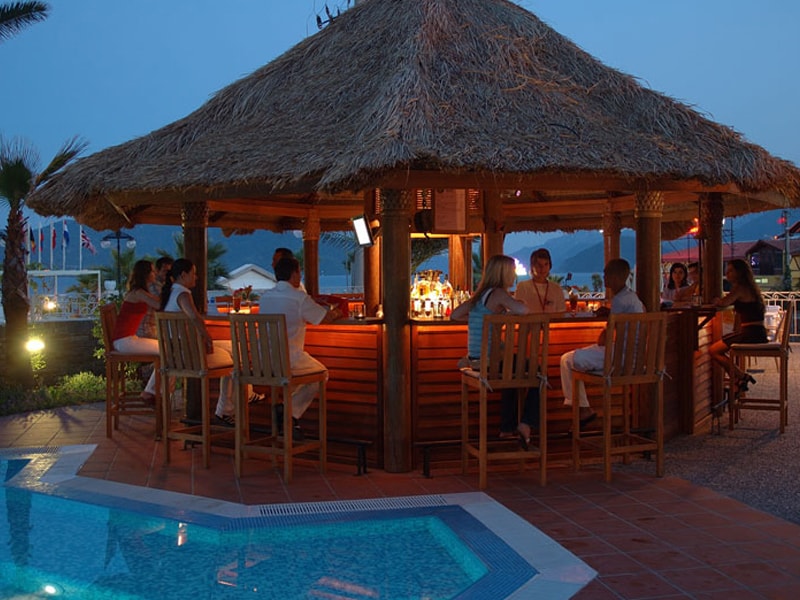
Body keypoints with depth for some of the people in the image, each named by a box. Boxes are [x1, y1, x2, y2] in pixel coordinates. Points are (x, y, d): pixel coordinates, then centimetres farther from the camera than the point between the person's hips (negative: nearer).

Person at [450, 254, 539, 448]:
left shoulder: (479, 294, 11)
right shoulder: (498, 294, -13)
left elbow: (455, 315, 15)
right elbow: (523, 310, -29)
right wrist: (516, 304, -6)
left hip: (476, 359, 9)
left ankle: (507, 428, 38)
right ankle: (525, 425, 3)